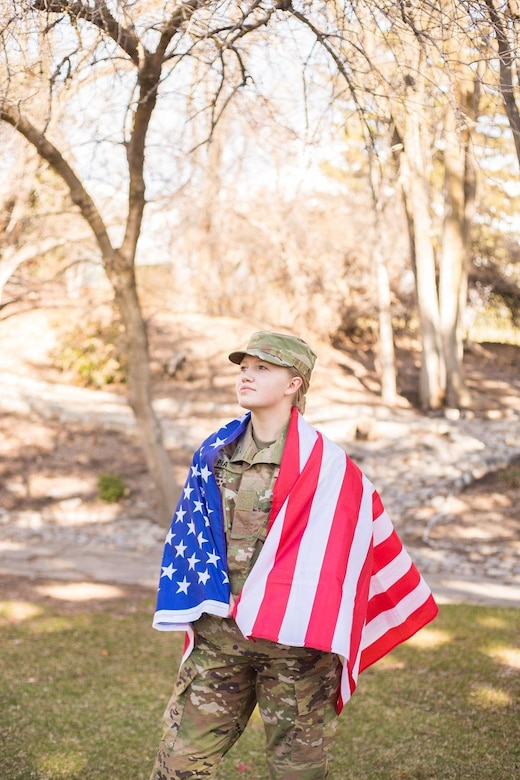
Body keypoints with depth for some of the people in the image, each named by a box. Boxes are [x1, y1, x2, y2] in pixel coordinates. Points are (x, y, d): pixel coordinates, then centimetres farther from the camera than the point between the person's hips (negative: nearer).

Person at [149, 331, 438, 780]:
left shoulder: (326, 465, -8)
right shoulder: (215, 453, 7)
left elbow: (326, 554, -8)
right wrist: (197, 613, 11)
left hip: (293, 637, -4)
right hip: (218, 633, 4)